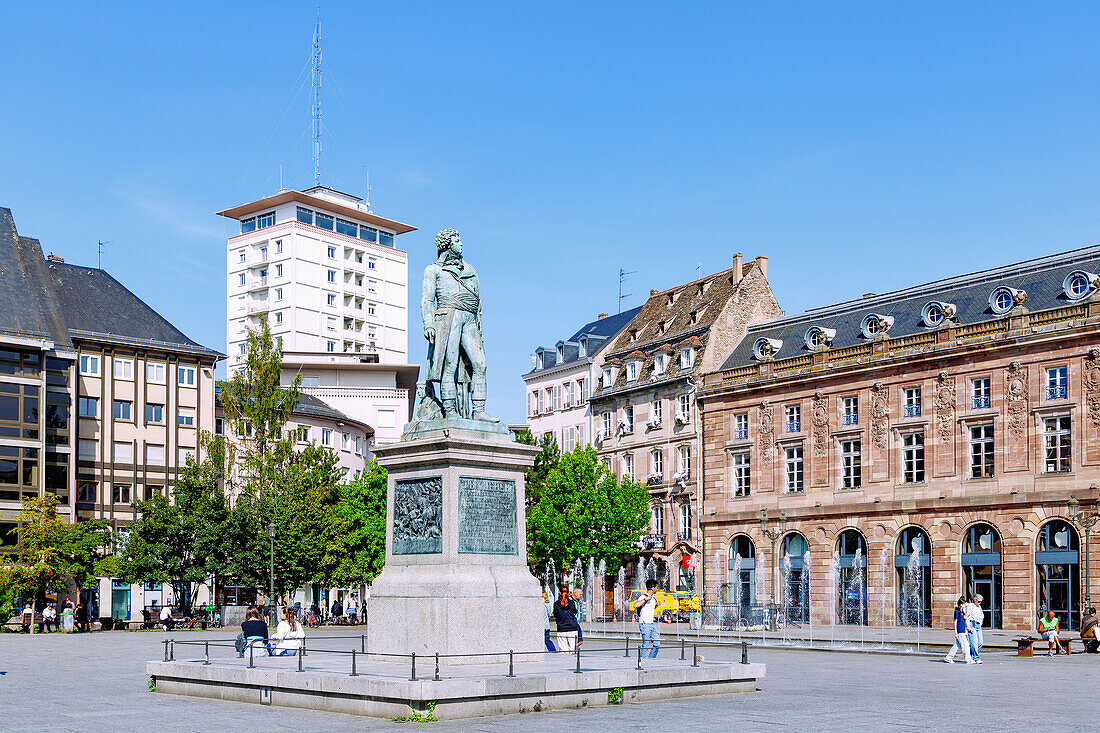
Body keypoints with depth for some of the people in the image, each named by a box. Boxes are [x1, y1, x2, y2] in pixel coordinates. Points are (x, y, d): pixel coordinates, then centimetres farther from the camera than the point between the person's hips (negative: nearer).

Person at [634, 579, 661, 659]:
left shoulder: (653, 597, 13)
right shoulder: (643, 597, -14)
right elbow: (635, 605, -35)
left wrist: (656, 605, 18)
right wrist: (646, 599, -32)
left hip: (652, 624, 9)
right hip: (645, 624, -9)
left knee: (657, 644, 9)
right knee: (646, 646, -7)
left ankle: (651, 660, 18)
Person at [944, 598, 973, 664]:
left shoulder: (963, 612, 15)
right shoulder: (957, 611, -10)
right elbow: (955, 622, -11)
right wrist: (956, 632, -13)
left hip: (963, 631, 9)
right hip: (959, 631, -9)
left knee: (957, 645, 12)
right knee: (965, 645, -8)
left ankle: (948, 658, 18)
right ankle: (968, 660, -5)